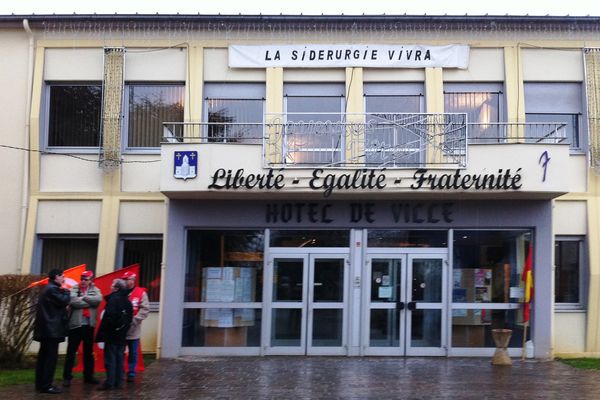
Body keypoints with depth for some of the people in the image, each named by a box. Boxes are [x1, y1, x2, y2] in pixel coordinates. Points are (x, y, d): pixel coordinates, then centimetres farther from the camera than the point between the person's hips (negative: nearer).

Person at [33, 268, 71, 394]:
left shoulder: (48, 289, 20)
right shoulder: (53, 289, -13)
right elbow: (64, 301, -19)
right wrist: (66, 291, -2)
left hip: (46, 328, 11)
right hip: (52, 329, -11)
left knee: (43, 356, 11)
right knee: (51, 356, -10)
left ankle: (40, 384, 15)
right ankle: (46, 385, -10)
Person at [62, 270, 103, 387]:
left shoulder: (95, 290, 8)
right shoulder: (74, 289, 1)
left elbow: (98, 299, -14)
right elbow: (73, 301, -19)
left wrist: (84, 297, -14)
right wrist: (90, 302, -13)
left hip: (89, 325, 3)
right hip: (75, 324, -3)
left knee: (89, 352, 14)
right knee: (71, 352, 0)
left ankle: (88, 376, 25)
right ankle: (67, 377, 5)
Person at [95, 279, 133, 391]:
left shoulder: (113, 299, -16)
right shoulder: (127, 301, 10)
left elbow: (108, 318, -22)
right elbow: (130, 317, 14)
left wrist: (102, 332, -17)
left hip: (112, 335, -8)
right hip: (122, 334, 8)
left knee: (110, 359, -3)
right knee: (119, 358, 11)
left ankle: (110, 383, -2)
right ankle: (118, 382, 16)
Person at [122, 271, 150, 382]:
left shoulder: (141, 293, -2)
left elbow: (145, 309, -7)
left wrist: (134, 320, -15)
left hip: (133, 330, -2)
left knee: (133, 353, 7)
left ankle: (131, 373, 17)